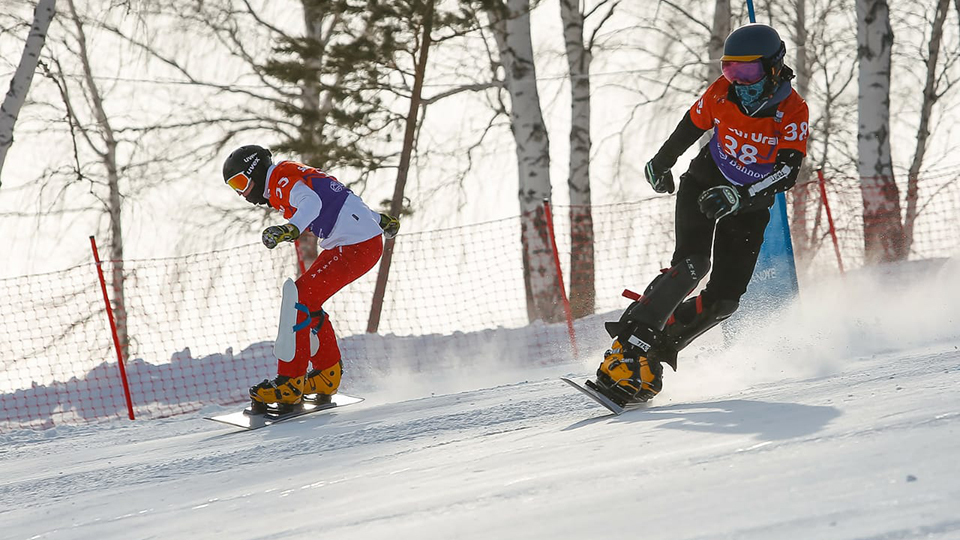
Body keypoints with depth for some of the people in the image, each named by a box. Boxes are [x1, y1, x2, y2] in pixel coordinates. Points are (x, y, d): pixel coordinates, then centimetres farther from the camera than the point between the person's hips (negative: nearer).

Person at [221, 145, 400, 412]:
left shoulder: (282, 177, -10)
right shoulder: (294, 178, 20)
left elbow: (311, 202, -31)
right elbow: (337, 198, 31)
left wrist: (290, 229, -50)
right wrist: (379, 220, 42)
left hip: (357, 246, -11)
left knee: (298, 298, -17)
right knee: (307, 301, 16)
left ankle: (290, 384, -18)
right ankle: (327, 375, 23)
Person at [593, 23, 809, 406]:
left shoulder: (793, 112, -19)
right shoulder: (722, 93, -13)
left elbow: (787, 173, -27)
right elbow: (692, 126, 8)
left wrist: (739, 197, -40)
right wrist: (661, 163, 19)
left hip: (750, 205, 1)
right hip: (704, 186, -1)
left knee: (724, 298, -11)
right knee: (691, 265, -24)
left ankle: (657, 348, 2)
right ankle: (627, 350, -29)